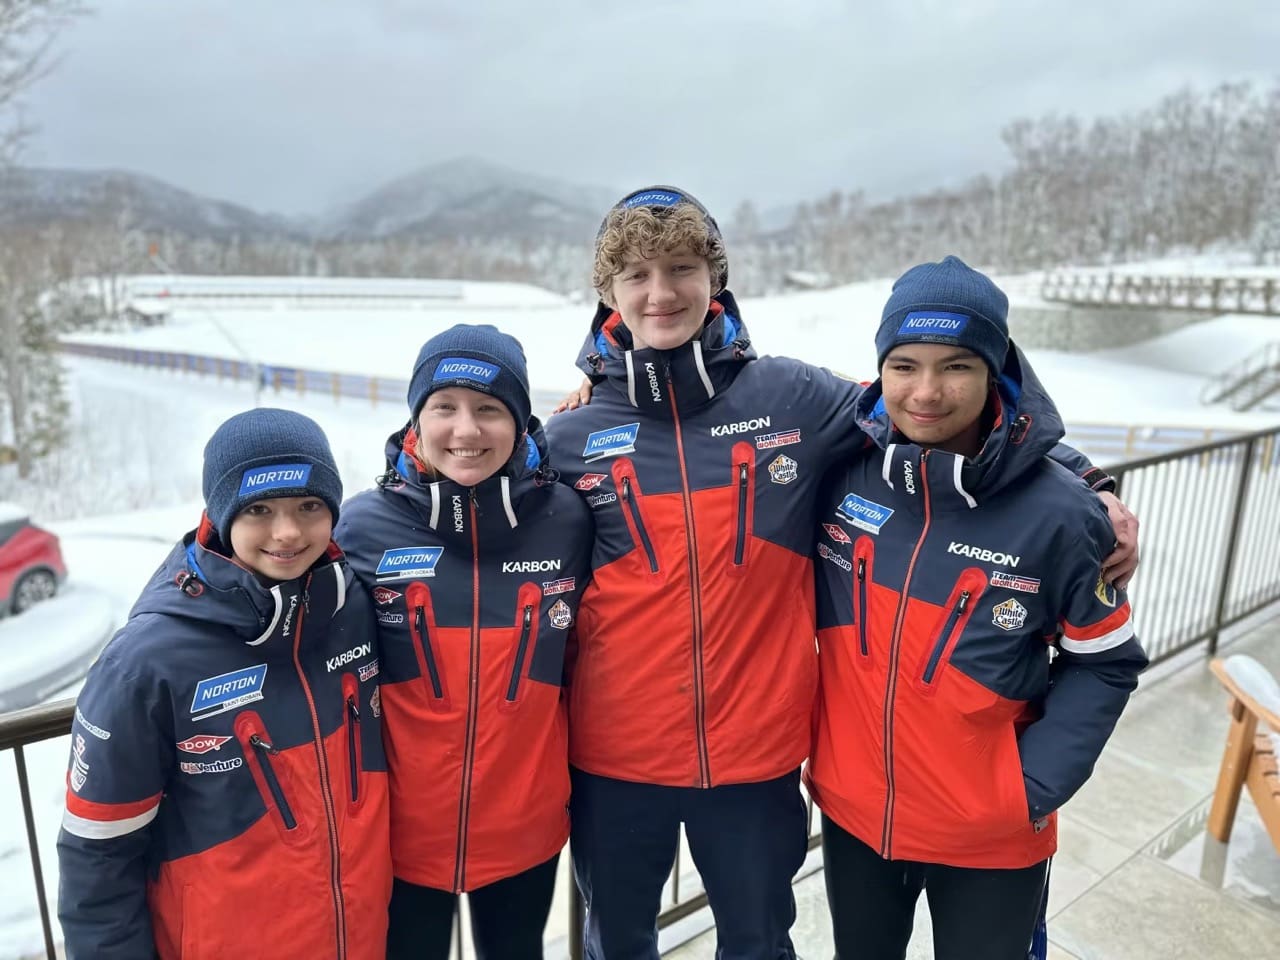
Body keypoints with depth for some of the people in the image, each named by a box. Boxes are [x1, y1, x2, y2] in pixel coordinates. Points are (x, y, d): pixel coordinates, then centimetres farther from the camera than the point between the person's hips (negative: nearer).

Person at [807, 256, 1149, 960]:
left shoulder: (1057, 513, -17)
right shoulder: (840, 472, -11)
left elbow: (1104, 662, -6)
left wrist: (1035, 787, -12)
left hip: (990, 838, -2)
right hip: (849, 811, 3)